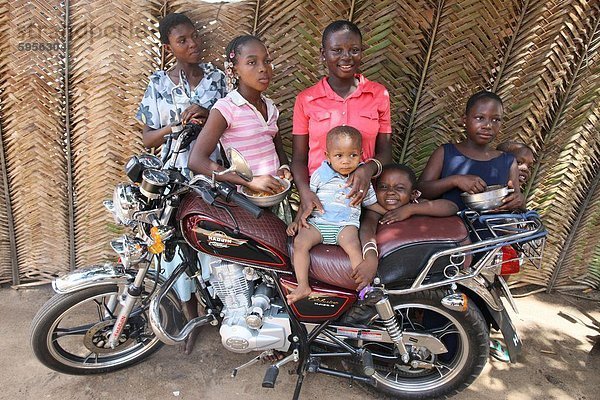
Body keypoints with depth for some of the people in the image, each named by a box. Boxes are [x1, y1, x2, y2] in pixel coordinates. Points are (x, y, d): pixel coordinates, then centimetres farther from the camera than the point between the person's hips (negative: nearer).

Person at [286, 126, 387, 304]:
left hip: (346, 224, -1)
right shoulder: (320, 174, 5)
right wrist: (298, 219, 7)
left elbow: (371, 202, 21)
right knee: (300, 242, -22)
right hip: (317, 222, 1)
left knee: (353, 246, -30)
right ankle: (303, 286, -16)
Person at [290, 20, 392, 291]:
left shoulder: (379, 95, 9)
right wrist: (305, 193, -14)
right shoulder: (306, 99, 7)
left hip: (362, 192, 1)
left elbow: (385, 150, 8)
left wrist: (370, 168, -16)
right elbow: (298, 157, 5)